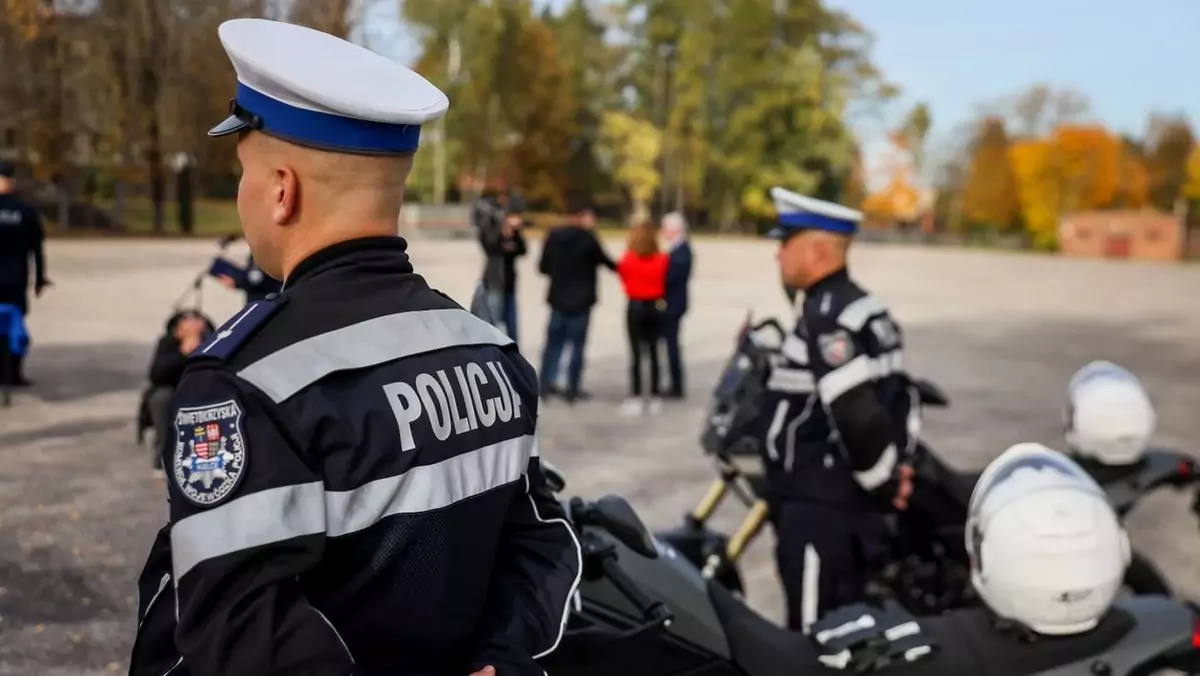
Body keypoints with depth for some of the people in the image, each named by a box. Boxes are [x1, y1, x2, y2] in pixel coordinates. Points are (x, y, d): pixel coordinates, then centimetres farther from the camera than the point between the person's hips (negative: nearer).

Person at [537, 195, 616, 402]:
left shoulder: (553, 236, 1)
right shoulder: (587, 238, -13)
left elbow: (543, 267, 3)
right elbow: (604, 261, -4)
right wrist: (619, 268, 16)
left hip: (558, 299, 4)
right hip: (581, 300, -4)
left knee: (554, 341, 12)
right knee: (577, 344, 3)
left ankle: (546, 384, 11)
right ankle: (572, 389, 5)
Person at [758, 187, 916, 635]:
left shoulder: (827, 316, -19)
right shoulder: (855, 306, 13)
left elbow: (857, 412, -28)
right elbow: (882, 397, 17)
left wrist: (881, 482, -15)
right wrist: (886, 473, 16)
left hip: (822, 505, -10)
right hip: (834, 496, 10)